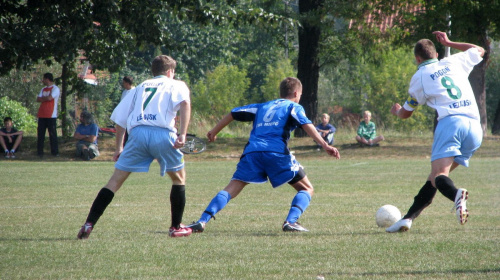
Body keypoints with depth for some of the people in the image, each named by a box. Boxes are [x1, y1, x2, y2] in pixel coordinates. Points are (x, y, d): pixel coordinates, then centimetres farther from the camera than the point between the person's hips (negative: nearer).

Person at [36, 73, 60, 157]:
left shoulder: (55, 89, -3)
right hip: (42, 115, 7)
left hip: (51, 115, -7)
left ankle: (55, 152, 0)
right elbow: (38, 99, 8)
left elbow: (49, 98, -17)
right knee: (40, 134, 4)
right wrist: (46, 98, -7)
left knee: (52, 134, -5)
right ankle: (39, 152, 6)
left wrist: (42, 98, 1)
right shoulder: (43, 89, 19)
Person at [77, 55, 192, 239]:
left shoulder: (141, 87, 30)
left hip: (137, 132, 2)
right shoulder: (176, 85, 20)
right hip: (162, 133, -2)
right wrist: (182, 134, -11)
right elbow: (184, 103, -4)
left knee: (115, 180, 6)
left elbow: (120, 117, 25)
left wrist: (119, 147, 31)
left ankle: (89, 224, -5)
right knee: (179, 178, 20)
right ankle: (176, 227, 19)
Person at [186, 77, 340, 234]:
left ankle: (202, 222, -14)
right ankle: (291, 222, -14)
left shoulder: (262, 107, 31)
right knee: (307, 189, 8)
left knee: (231, 189, 3)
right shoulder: (294, 107, 18)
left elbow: (233, 114, 32)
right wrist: (325, 145, -11)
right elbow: (306, 125, 0)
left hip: (252, 151, 4)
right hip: (277, 153, -4)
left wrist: (214, 132, 42)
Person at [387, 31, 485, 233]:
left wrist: (396, 110, 48)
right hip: (475, 127, 5)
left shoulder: (419, 77, 11)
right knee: (436, 176, 13)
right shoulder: (454, 62, 20)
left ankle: (456, 195, -52)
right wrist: (448, 43, 47)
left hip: (450, 122, -5)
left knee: (438, 175, -18)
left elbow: (405, 114, 24)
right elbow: (479, 51, 42)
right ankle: (409, 218, 7)